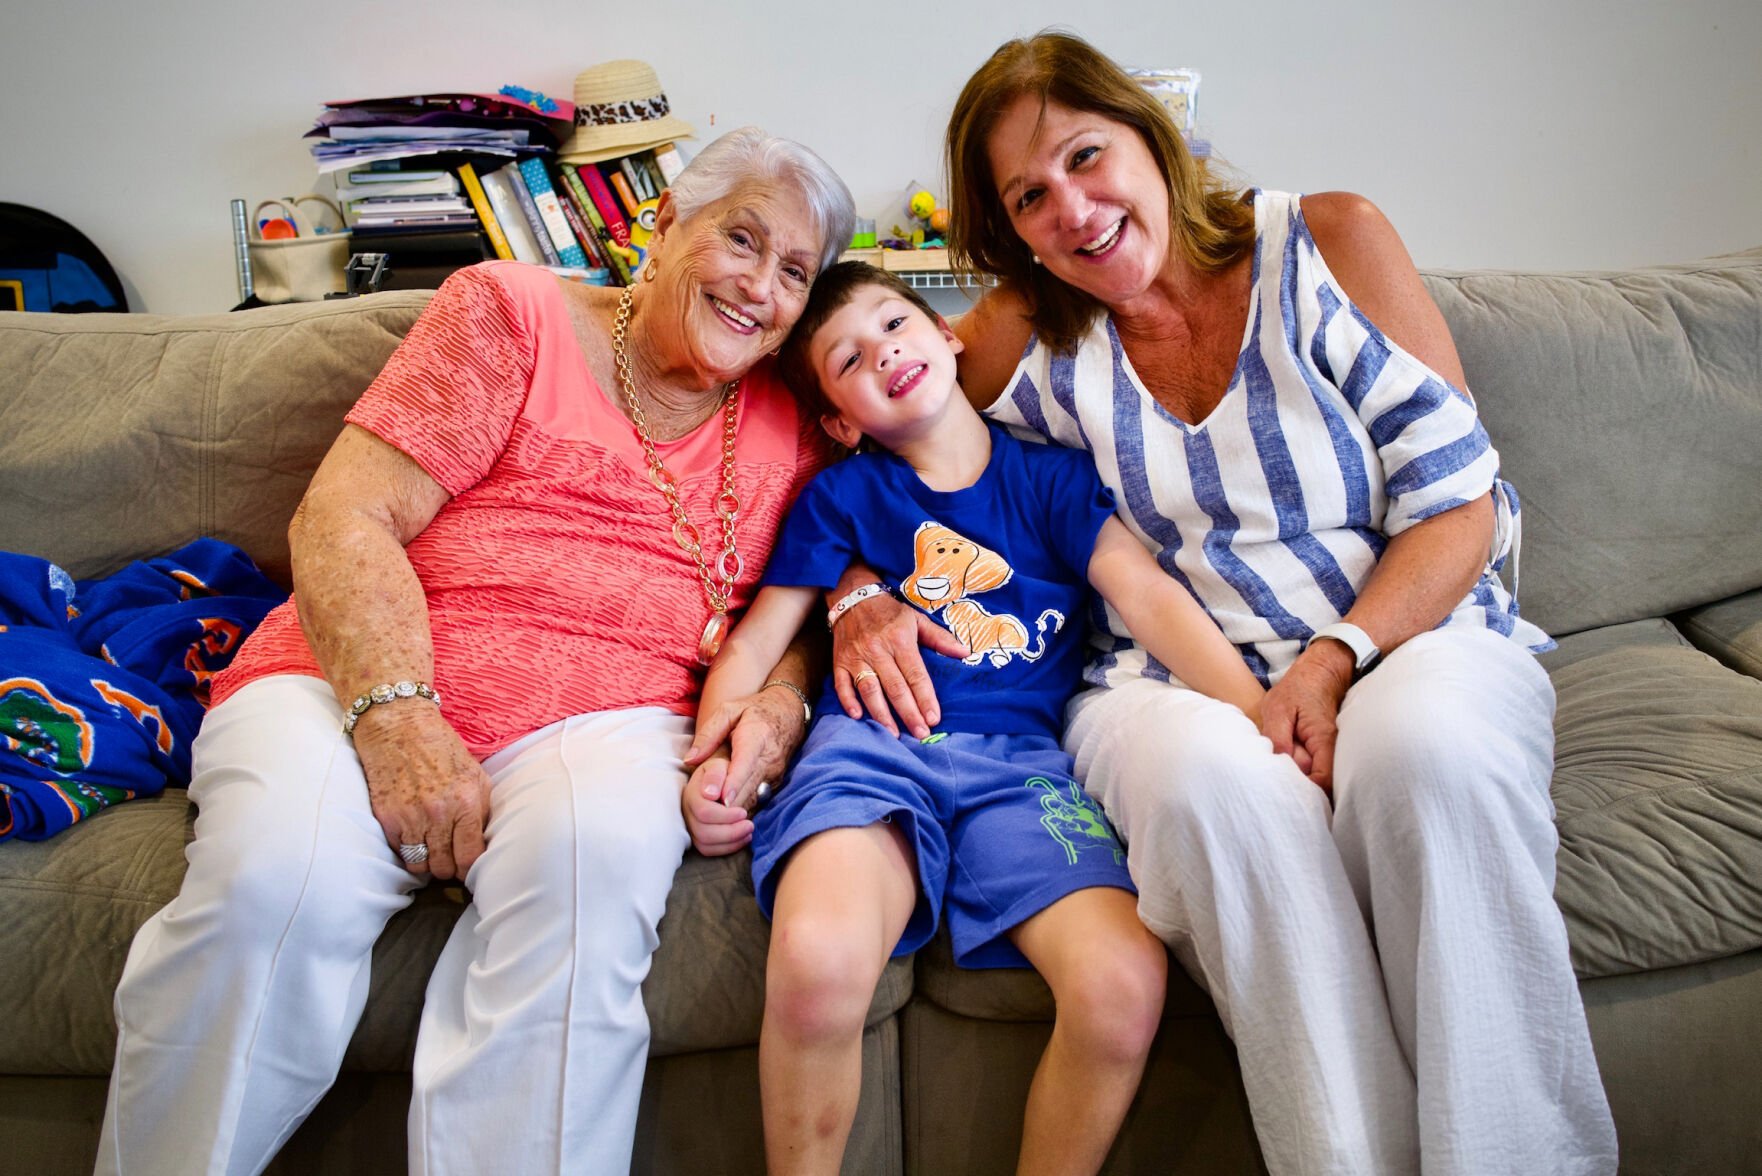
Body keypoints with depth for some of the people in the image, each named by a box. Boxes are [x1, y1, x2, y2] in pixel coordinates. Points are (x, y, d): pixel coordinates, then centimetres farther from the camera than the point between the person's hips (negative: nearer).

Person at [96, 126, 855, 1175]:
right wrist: (395, 719, -18)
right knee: (276, 877, -30)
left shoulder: (788, 424, 16)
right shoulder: (512, 312, 6)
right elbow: (343, 518, -3)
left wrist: (777, 703, -6)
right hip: (363, 681, -1)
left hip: (600, 713, 2)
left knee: (593, 856, -34)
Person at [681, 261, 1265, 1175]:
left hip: (1020, 760, 2)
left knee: (1125, 983, -26)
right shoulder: (840, 497, 14)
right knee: (817, 961, -33)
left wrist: (1259, 716, -12)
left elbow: (1148, 593, 3)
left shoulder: (1050, 476, 15)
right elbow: (754, 644, 12)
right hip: (875, 745, -1)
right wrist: (711, 760, -6)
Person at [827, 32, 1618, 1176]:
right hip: (1172, 684, 1)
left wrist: (1331, 663, -19)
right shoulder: (1034, 336, 4)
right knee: (1220, 781, -35)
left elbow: (1459, 503, -3)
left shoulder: (1331, 242, 0)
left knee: (1425, 747, -35)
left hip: (1405, 638, 0)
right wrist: (860, 601, -7)